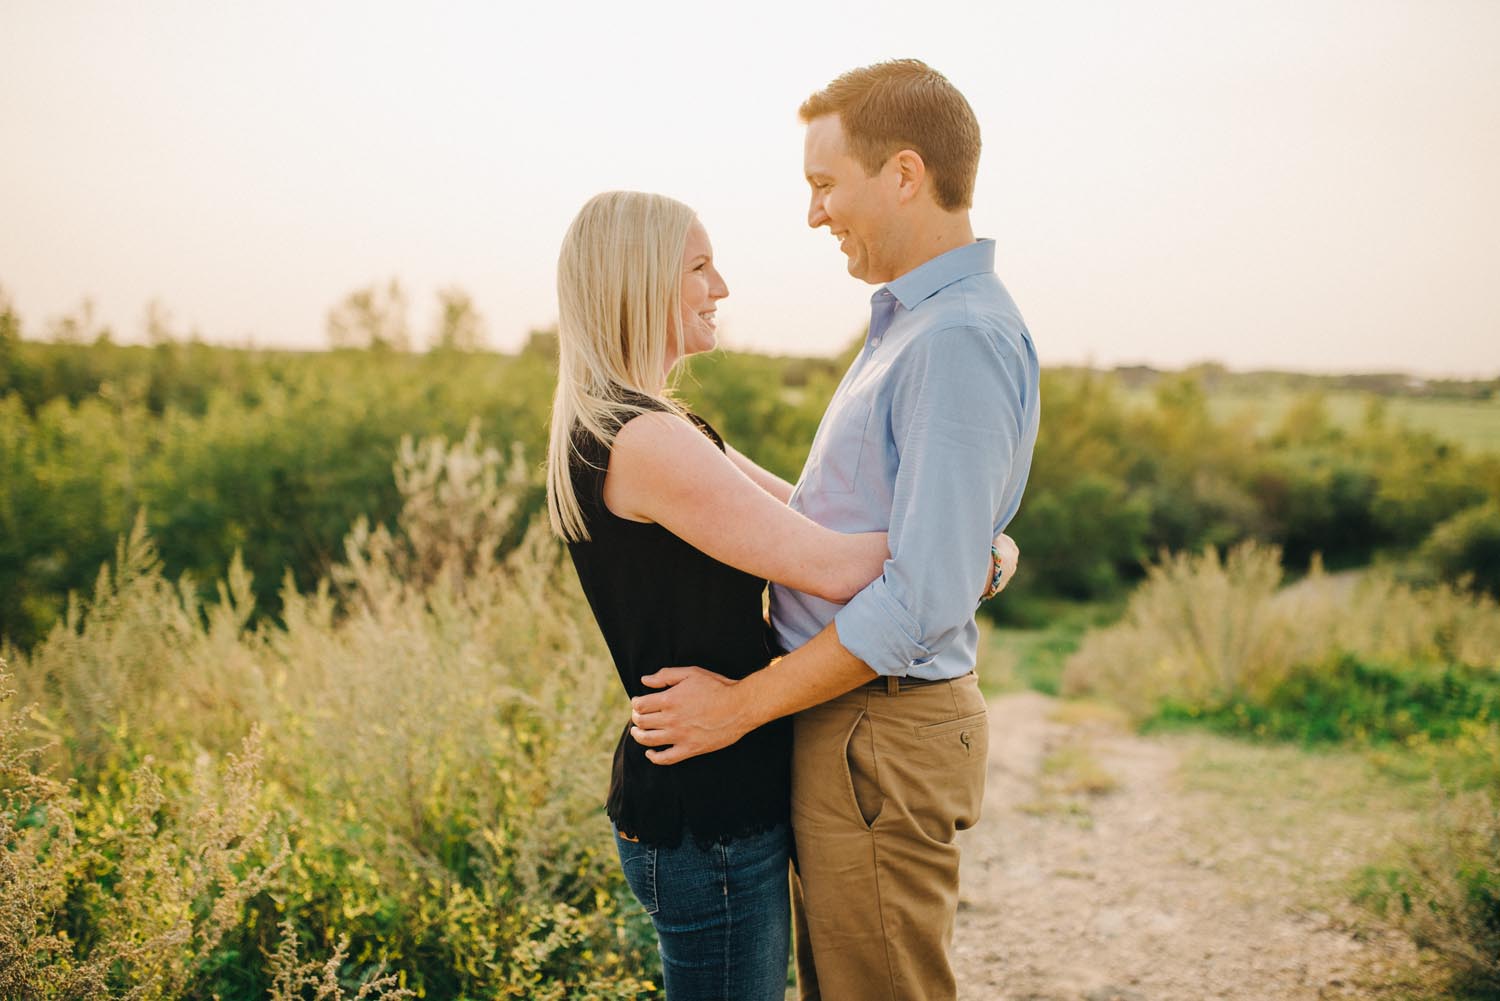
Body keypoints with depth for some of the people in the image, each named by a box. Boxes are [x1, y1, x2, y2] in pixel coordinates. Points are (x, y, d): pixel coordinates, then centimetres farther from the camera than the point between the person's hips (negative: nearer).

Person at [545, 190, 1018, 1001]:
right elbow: (829, 566, -24)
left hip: (677, 791, 10)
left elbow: (799, 506, 10)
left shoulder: (604, 429, 11)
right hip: (707, 810, -10)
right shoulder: (641, 439, -22)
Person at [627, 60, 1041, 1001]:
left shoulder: (962, 338, -20)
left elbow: (923, 597, -25)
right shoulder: (915, 321, 14)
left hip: (879, 739, -10)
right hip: (849, 721, 10)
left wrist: (741, 704, -18)